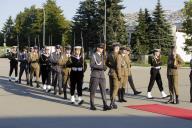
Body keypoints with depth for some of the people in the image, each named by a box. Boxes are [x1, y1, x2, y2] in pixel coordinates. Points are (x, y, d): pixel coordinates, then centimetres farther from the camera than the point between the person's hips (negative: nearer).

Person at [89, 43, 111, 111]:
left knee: (103, 90, -3)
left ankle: (105, 105, -7)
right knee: (93, 90, 0)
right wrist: (101, 67, -21)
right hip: (95, 75, -6)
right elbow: (91, 65, -13)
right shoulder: (94, 55, -3)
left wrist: (104, 67, 3)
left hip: (102, 75, 6)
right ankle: (92, 105, 9)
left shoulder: (102, 55, 17)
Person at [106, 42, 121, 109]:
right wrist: (119, 76, -15)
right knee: (115, 89, -1)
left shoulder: (110, 55, 6)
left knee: (111, 88, 13)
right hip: (116, 74, -7)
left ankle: (112, 102, 20)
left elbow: (107, 63, 19)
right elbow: (118, 66, -21)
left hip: (110, 73, 7)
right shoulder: (118, 55, -17)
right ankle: (112, 103, -6)